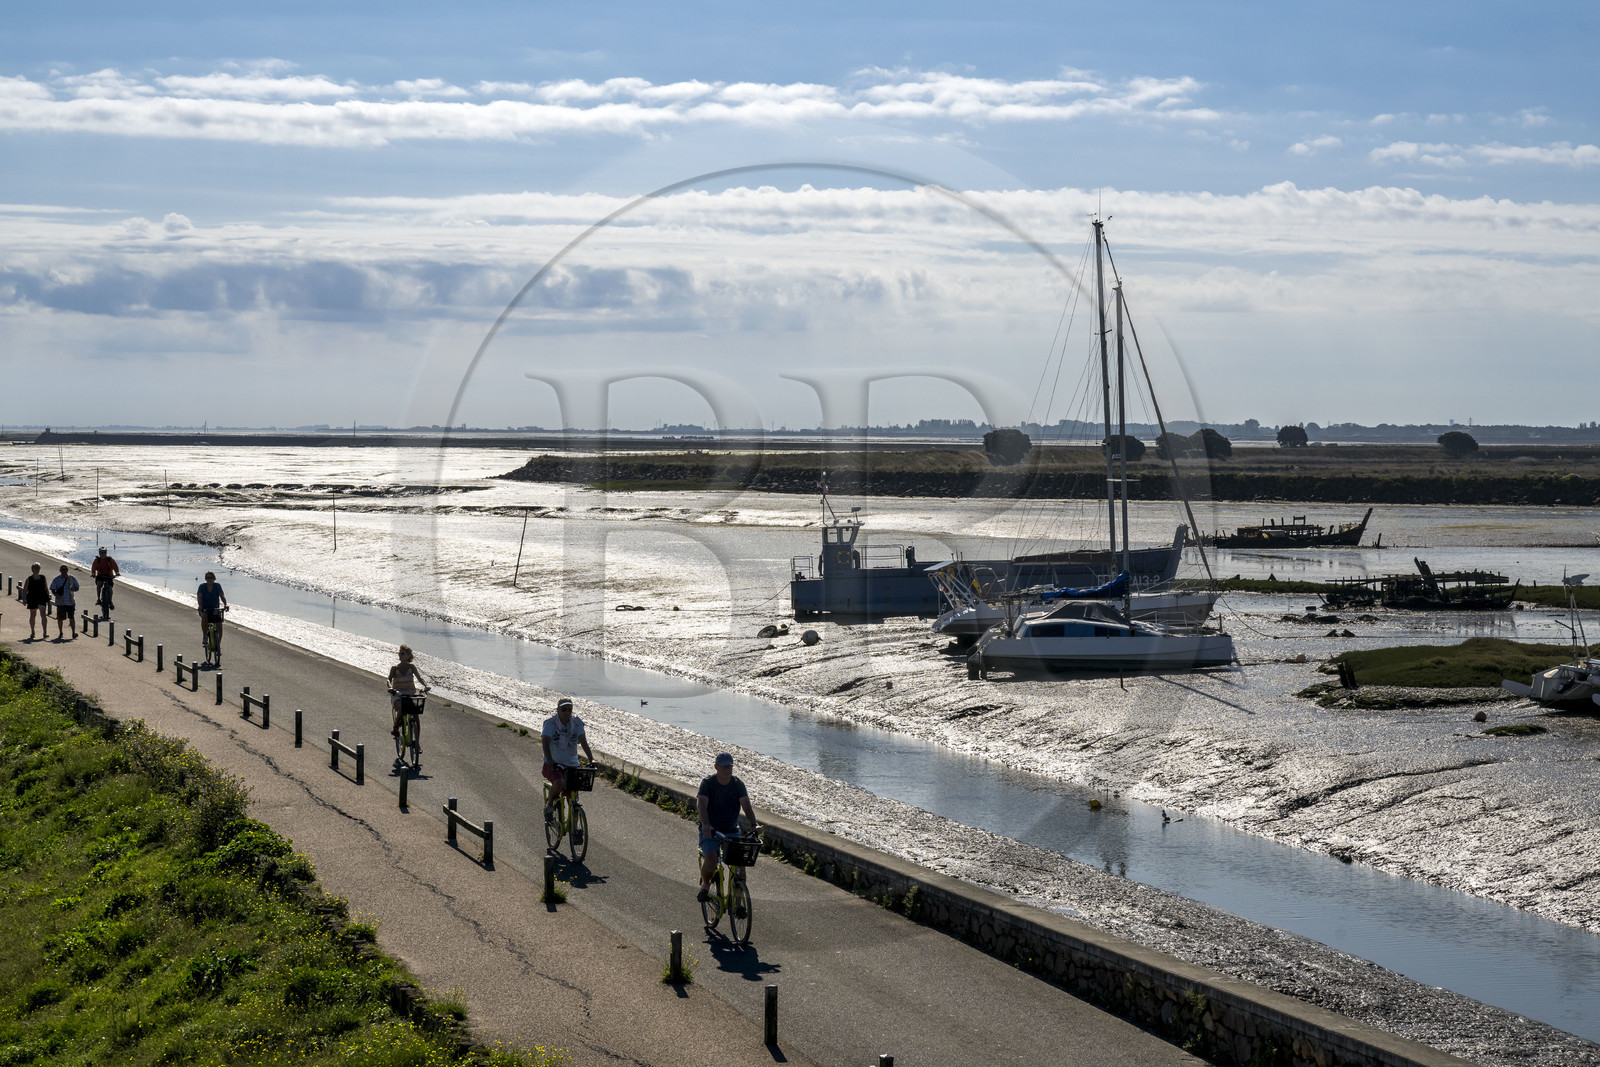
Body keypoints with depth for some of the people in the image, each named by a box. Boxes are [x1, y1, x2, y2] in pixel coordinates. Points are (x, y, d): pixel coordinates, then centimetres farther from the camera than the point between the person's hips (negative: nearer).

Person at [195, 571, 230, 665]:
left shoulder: (217, 586, -1)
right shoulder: (202, 586, -4)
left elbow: (222, 596, -11)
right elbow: (199, 597, -14)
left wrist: (225, 605, -29)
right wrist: (200, 607, -32)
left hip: (215, 609, 2)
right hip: (205, 609, -2)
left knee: (219, 626, -11)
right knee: (204, 617, -36)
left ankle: (219, 644, 8)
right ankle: (204, 636, -22)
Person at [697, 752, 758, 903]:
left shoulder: (738, 784, -3)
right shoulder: (707, 783, -11)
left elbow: (746, 805, -14)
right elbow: (702, 805, -24)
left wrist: (753, 824, -32)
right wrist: (705, 824, -43)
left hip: (731, 830, 3)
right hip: (710, 831, -3)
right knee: (711, 860, -27)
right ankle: (705, 884, 5)